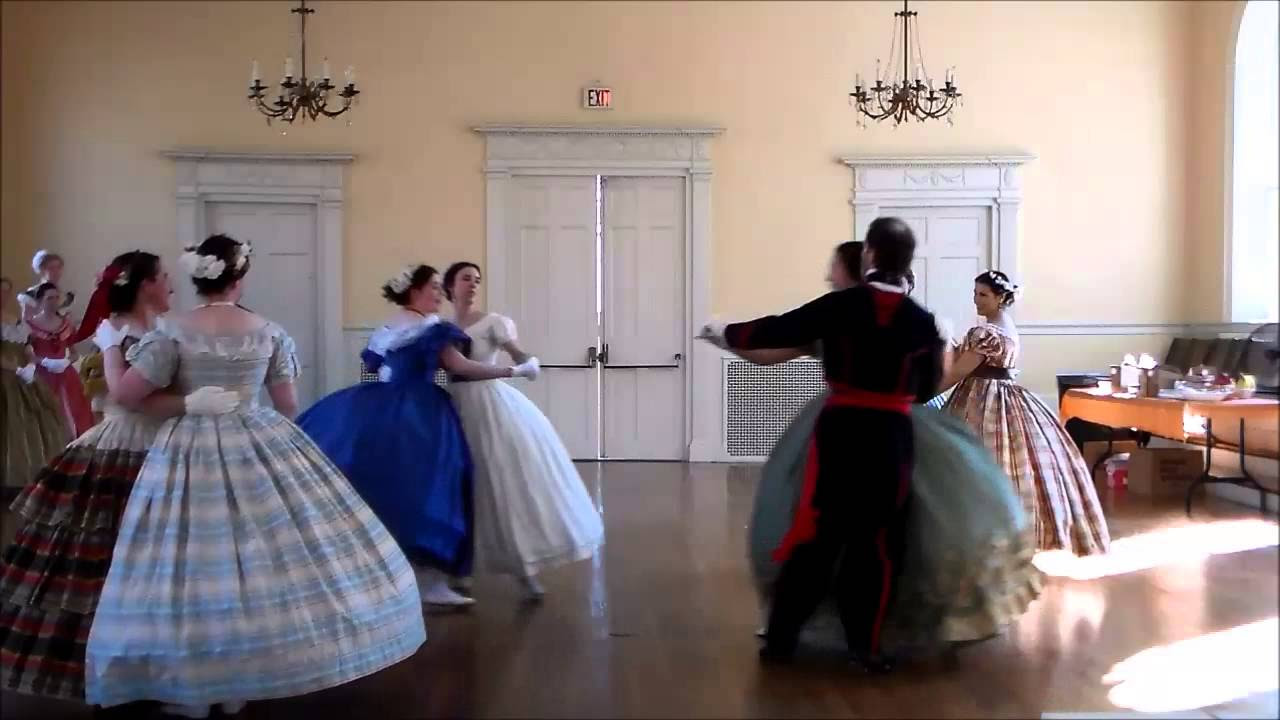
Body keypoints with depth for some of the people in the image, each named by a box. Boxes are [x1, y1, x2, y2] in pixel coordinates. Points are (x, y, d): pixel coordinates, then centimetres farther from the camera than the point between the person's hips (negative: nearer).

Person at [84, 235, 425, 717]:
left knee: (193, 562, 5)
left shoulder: (172, 333, -7)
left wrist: (109, 344, 9)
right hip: (261, 447, 2)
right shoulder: (268, 332, -1)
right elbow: (288, 406, 5)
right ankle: (243, 680, 20)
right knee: (266, 550, 11)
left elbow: (125, 396, -6)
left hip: (190, 455, -1)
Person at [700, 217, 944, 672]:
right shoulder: (922, 321, -2)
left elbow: (781, 330, 1)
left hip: (839, 429, 0)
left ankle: (782, 637, 17)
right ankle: (864, 645, 15)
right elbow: (928, 388, 8)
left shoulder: (840, 304, -6)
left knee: (817, 531, 9)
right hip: (892, 436, 0)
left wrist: (724, 334, 15)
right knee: (877, 539, 10)